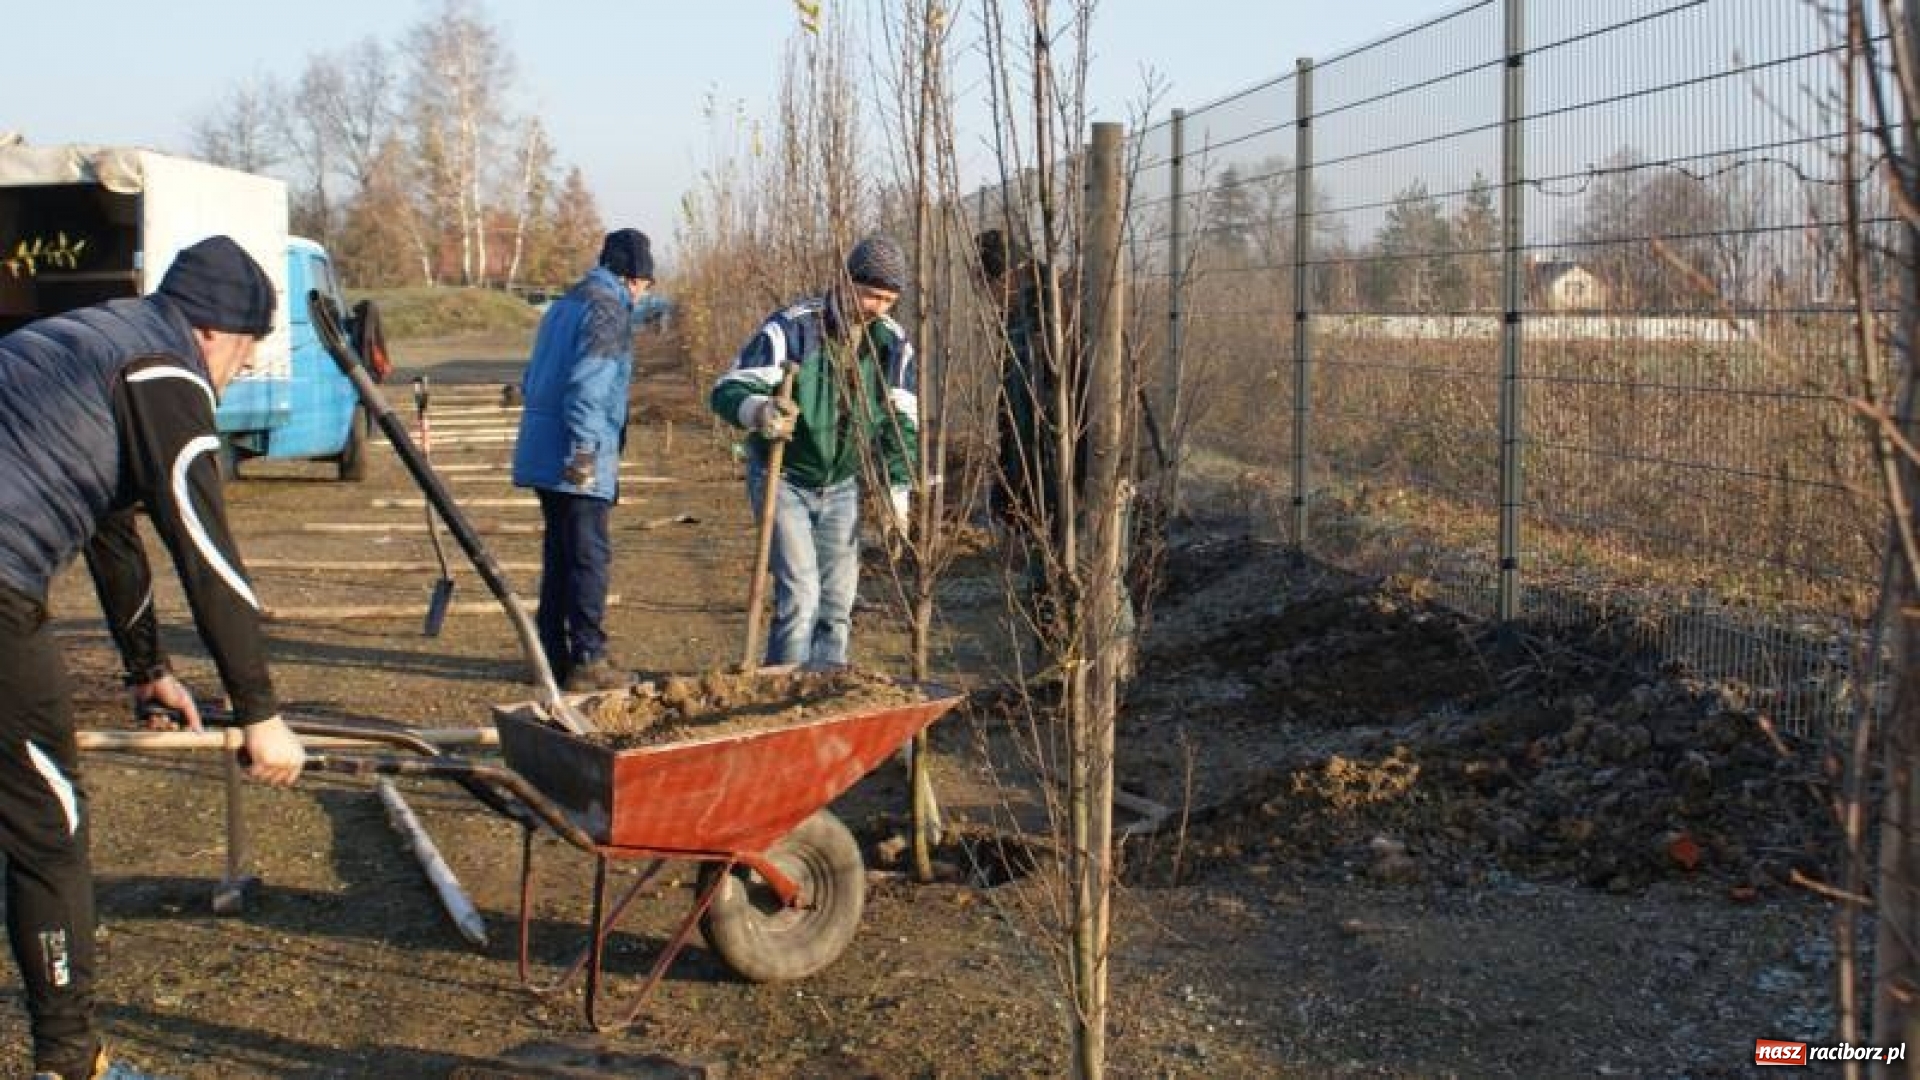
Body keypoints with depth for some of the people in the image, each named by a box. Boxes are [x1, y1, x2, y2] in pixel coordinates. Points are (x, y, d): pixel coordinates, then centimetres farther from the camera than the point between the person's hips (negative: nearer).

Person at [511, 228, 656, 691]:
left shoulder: (563, 305, 19)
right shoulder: (610, 311, -10)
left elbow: (532, 380, 23)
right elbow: (587, 385, -21)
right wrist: (585, 450, -21)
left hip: (542, 455, 9)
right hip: (577, 461, -9)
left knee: (559, 554, 14)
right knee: (590, 557, -4)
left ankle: (554, 654, 19)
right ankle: (587, 661, -1)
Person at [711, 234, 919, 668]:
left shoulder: (894, 343, -5)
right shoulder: (791, 327, -20)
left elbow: (902, 421, 2)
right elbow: (726, 390, -24)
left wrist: (897, 489, -10)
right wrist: (757, 410, -48)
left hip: (841, 486, 5)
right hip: (783, 480, -5)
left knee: (838, 600, 8)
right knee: (800, 594, -15)